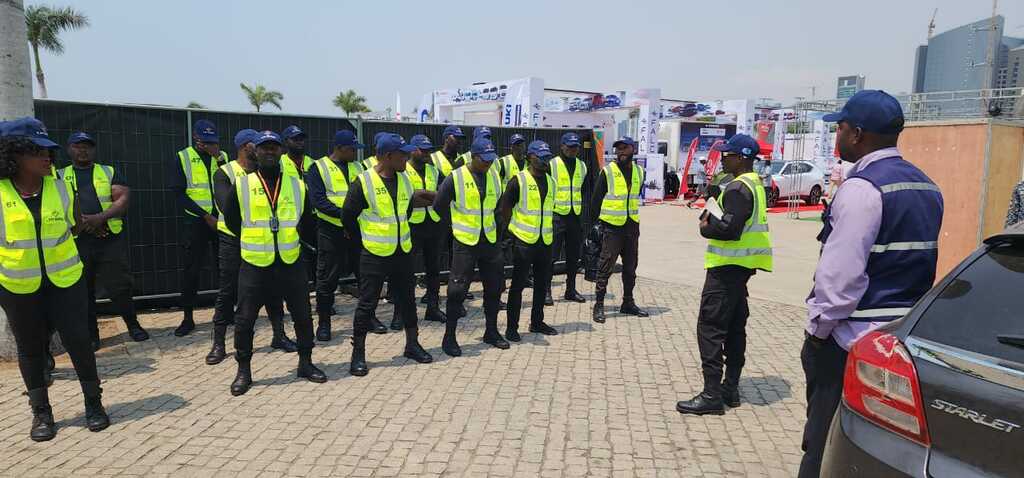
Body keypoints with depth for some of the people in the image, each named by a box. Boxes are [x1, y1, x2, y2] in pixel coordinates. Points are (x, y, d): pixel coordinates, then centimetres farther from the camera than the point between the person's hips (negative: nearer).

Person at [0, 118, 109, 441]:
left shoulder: (60, 188, -3)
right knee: (30, 348, 11)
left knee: (78, 341, 4)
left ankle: (93, 403, 19)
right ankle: (41, 412, 25)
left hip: (65, 281, 1)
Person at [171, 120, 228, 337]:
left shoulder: (222, 156, 8)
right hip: (195, 221, -2)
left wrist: (219, 159, -13)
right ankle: (188, 318, 11)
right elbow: (179, 193, -6)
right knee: (191, 271, 2)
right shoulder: (182, 158, 0)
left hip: (221, 219, 2)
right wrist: (206, 215, -11)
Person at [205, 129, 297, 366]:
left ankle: (279, 335, 22)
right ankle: (219, 344, 14)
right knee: (227, 292, 3)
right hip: (233, 241, -4)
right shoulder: (225, 173, -7)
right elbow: (226, 205, -22)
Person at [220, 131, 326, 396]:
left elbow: (306, 219, 16)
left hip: (291, 262, 2)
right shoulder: (241, 185, -2)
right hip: (254, 264, -1)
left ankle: (305, 363, 26)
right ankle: (243, 370, 20)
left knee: (302, 315, 9)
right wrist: (254, 239, 12)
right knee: (245, 320, 3)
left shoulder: (297, 184, 4)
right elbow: (231, 220, 9)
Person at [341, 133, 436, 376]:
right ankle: (358, 354, 13)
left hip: (403, 252, 6)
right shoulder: (363, 182, -14)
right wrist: (367, 237, 3)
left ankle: (412, 345, 30)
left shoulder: (404, 178, 3)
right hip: (374, 255, -5)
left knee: (407, 300, 14)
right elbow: (348, 216, -6)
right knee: (367, 304, 2)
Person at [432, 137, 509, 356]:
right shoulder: (455, 178, -11)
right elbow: (439, 206, -4)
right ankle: (449, 337, 9)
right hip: (465, 242, -5)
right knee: (457, 290, -4)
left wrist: (493, 225, 13)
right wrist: (457, 225, 4)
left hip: (490, 242, 5)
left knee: (494, 288, 12)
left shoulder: (494, 177, 5)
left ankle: (491, 332, 28)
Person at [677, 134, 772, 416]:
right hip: (742, 265, 11)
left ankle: (712, 395, -5)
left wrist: (706, 227, -8)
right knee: (735, 327, 14)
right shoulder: (755, 184, 15)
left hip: (728, 266, -11)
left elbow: (729, 228, -26)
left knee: (710, 328, -8)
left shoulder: (738, 188, -17)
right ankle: (730, 388, 23)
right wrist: (711, 217, 6)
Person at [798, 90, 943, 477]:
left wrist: (817, 328, -10)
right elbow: (918, 259, 17)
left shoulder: (862, 187, -18)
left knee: (828, 446, 3)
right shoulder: (927, 187, 12)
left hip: (852, 342, -9)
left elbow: (840, 273, -22)